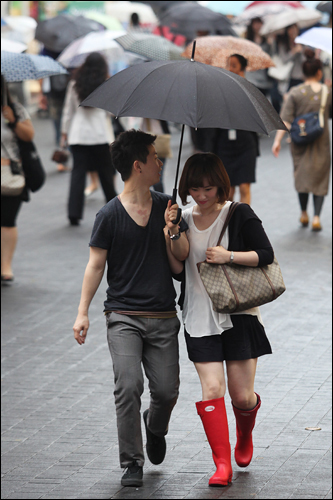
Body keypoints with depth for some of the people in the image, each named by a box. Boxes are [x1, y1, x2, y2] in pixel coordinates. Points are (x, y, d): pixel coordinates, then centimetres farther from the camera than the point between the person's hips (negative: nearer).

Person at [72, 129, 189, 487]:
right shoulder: (110, 215, -3)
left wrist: (173, 230, -13)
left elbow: (182, 255, 8)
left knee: (167, 391, -1)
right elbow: (96, 264, 1)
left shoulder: (167, 206, 7)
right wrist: (82, 312, -4)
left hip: (162, 317, 3)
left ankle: (155, 428, 34)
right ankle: (131, 463, -5)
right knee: (128, 386, -16)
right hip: (124, 316, -3)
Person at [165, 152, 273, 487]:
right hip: (200, 318, 2)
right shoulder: (183, 220, 5)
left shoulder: (240, 215, -4)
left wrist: (229, 256, -18)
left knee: (242, 396, 2)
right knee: (211, 388, -10)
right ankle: (222, 463, -6)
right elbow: (177, 269, 2)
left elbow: (266, 255, -5)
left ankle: (244, 438, 35)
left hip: (239, 313, -2)